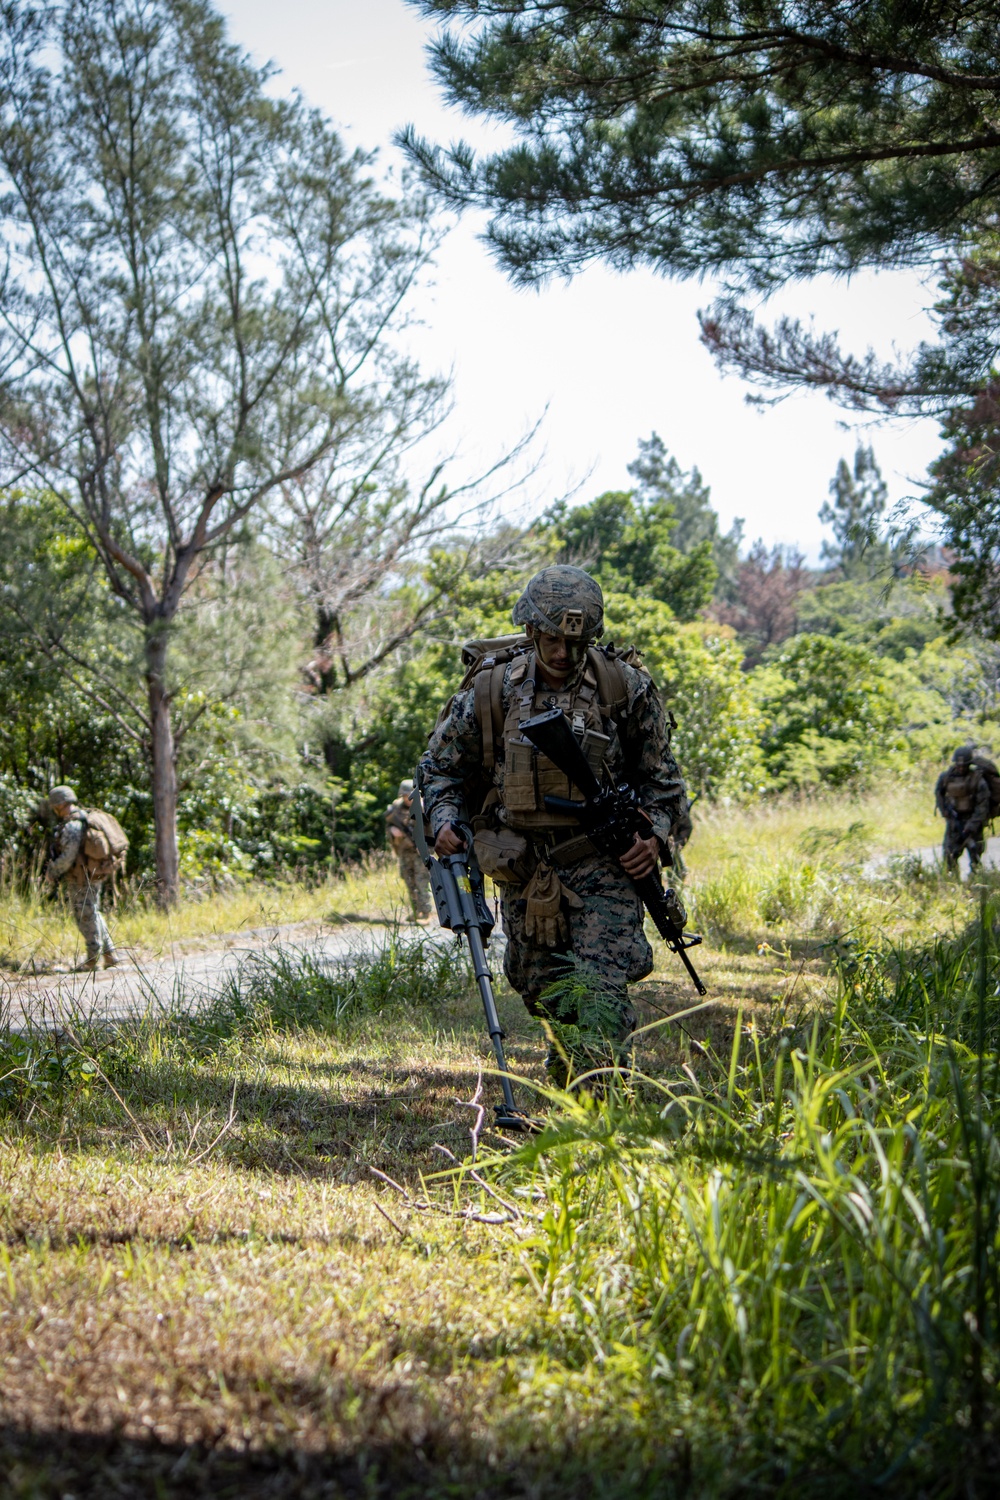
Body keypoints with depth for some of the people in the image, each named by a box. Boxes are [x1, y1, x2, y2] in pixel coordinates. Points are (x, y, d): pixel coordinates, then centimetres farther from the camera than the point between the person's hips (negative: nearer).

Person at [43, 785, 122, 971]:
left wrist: (52, 872, -9)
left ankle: (93, 959, 9)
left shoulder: (71, 826, -20)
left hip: (80, 880, -9)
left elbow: (68, 857, -24)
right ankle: (110, 954, 19)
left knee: (86, 917, 1)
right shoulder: (87, 819, 10)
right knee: (93, 914, 18)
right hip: (94, 876, 9)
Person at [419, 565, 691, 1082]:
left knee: (601, 990, -15)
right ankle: (564, 1071, 37)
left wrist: (658, 836, -8)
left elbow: (660, 774, 8)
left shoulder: (626, 688, -3)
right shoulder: (492, 691, -2)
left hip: (603, 865, -2)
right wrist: (445, 821, -7)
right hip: (524, 872, 2)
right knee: (545, 991, 11)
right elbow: (441, 764, 11)